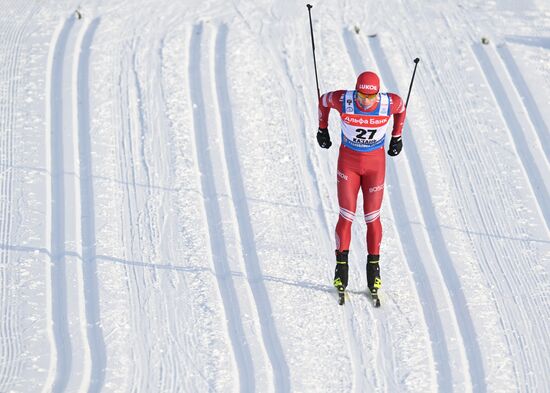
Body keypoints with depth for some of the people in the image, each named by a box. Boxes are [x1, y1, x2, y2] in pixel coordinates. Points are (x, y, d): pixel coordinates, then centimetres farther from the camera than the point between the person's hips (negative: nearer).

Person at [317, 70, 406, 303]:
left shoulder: (389, 103, -21)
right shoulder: (343, 100, -22)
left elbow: (401, 109, 4)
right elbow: (324, 101, 1)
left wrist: (397, 137, 12)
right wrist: (322, 130, 10)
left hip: (375, 162, 1)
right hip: (348, 160, 0)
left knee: (372, 217, 5)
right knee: (346, 216, -2)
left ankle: (373, 267, 17)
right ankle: (341, 266, 10)